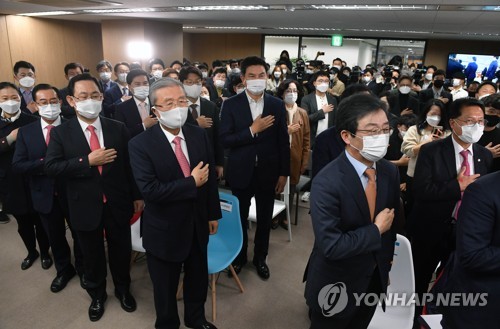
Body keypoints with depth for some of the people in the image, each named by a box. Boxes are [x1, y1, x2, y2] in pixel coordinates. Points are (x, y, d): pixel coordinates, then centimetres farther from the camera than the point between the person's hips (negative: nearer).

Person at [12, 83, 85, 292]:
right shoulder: (25, 132, -2)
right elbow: (17, 166, -10)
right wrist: (45, 163, -23)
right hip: (45, 196, 3)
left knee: (79, 234, 17)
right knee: (55, 237, 21)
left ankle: (82, 269, 41)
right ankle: (64, 270, 45)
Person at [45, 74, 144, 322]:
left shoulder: (118, 128, -2)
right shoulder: (60, 133, -5)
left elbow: (129, 164, 1)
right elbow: (51, 167, -12)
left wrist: (137, 195, 3)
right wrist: (87, 161, -23)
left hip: (117, 204, 1)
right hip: (85, 207, -1)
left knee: (121, 251, 18)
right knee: (92, 256, 19)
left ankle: (123, 289, 45)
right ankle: (97, 295, 45)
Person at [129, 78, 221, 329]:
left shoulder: (199, 135, -4)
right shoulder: (140, 144, -19)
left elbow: (210, 177, 3)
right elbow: (150, 190, -28)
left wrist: (213, 214, 7)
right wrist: (192, 183, -24)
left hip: (198, 225, 5)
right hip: (164, 230, -4)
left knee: (198, 278, 25)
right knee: (165, 287, 19)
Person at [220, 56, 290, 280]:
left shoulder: (277, 105, -1)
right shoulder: (231, 105, -6)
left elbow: (283, 142, 1)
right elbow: (224, 140, -12)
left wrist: (284, 173, 0)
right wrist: (253, 130, -21)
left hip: (268, 172, 1)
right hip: (241, 172, -1)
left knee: (264, 219, 15)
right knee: (239, 218, 16)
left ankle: (260, 258, 38)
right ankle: (239, 257, 39)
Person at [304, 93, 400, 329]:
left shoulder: (390, 172, -7)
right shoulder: (327, 182, -29)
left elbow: (392, 223, 6)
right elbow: (331, 246, -31)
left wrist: (385, 267, 14)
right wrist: (376, 230, -21)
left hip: (375, 279, 6)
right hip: (336, 285, -6)